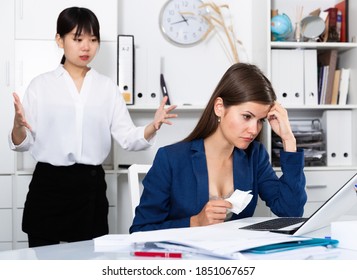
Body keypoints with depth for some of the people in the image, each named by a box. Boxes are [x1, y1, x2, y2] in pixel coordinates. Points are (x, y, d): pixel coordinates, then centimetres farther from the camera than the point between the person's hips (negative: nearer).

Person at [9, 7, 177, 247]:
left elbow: (127, 138, 0)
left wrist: (153, 127, -19)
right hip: (49, 184, -1)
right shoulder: (41, 85, 2)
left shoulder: (108, 87, 7)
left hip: (91, 185, 1)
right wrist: (18, 125, -23)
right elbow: (23, 143, -1)